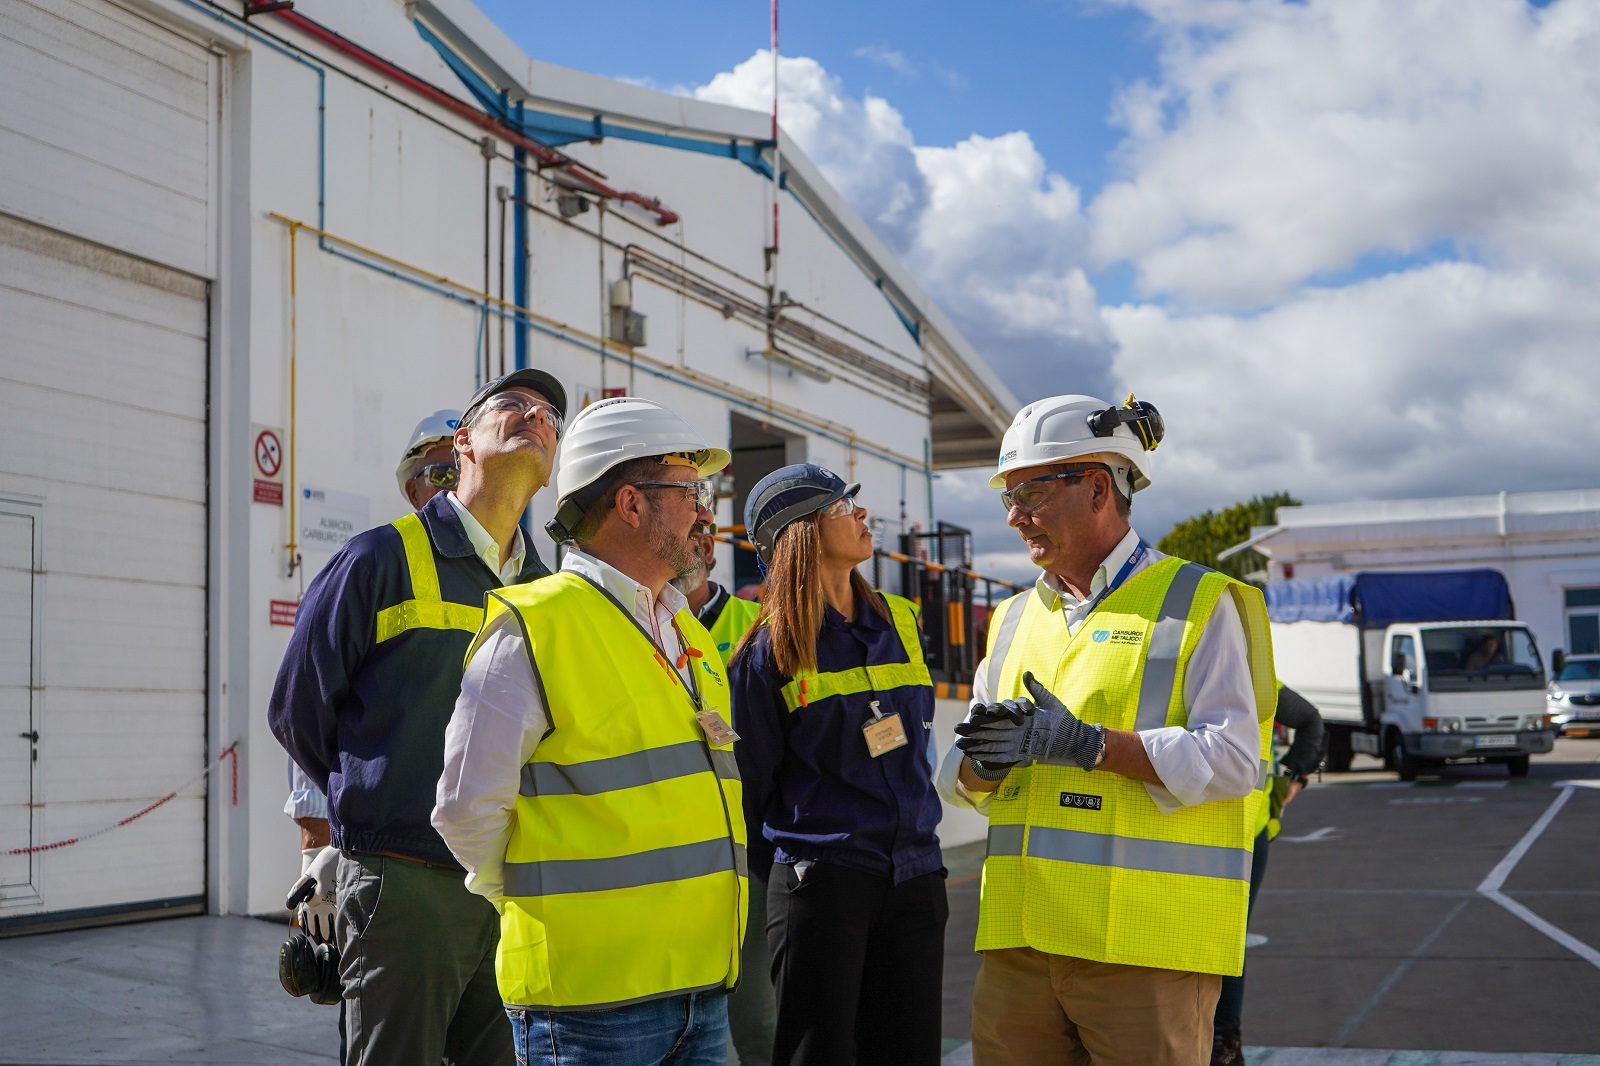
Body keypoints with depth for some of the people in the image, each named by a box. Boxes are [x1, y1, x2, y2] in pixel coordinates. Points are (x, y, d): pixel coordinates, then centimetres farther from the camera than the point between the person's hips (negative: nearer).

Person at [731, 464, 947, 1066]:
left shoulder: (902, 622, 10)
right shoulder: (771, 652, -5)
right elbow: (749, 780, 1)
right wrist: (779, 871, 6)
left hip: (915, 877, 5)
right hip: (820, 880, -5)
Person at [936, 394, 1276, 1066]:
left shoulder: (1197, 604, 0)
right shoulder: (1015, 620, 19)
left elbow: (1231, 758, -11)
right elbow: (959, 779, 18)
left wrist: (1084, 743, -18)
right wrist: (983, 763, -6)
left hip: (1147, 942, -5)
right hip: (1020, 939, 5)